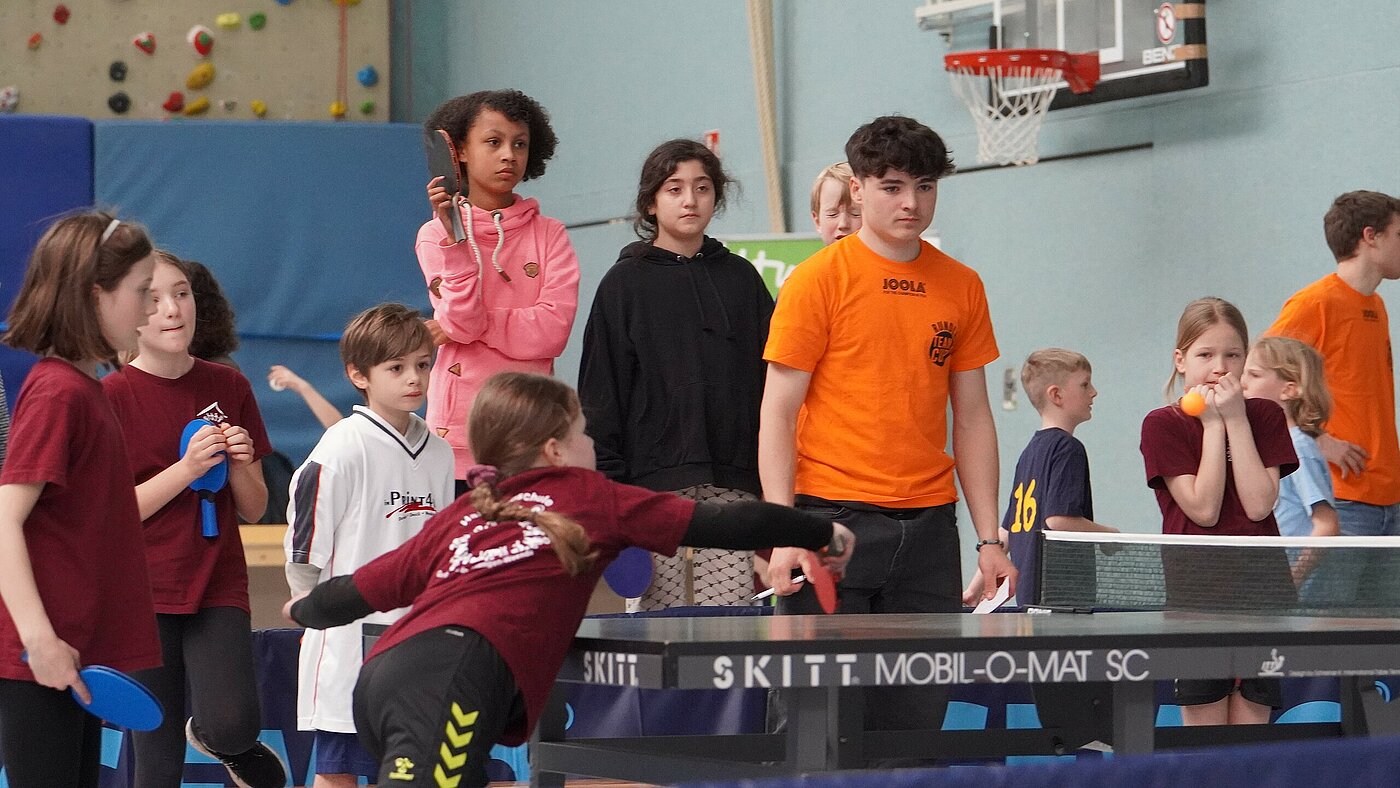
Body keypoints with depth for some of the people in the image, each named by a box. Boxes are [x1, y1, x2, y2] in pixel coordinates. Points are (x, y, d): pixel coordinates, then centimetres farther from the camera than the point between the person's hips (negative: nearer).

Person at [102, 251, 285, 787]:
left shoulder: (228, 388, 5)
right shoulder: (111, 397, -5)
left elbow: (254, 510, 9)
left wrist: (240, 464, -12)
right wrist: (187, 468, -19)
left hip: (219, 587, 2)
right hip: (143, 595, -2)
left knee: (232, 726, -20)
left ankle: (217, 740, 14)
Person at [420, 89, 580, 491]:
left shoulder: (548, 235, 7)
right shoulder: (437, 234, 4)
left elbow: (552, 330, -7)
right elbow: (462, 319, -11)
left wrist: (463, 325, -7)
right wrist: (455, 236, -18)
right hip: (458, 429, -1)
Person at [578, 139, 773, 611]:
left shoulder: (741, 279, 12)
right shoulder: (625, 284, 5)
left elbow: (771, 379, 13)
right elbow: (599, 393, 3)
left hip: (732, 485, 2)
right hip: (653, 483, -2)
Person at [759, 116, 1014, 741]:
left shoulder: (961, 287, 10)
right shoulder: (818, 280, -2)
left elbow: (972, 419, 15)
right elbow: (777, 414, -3)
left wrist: (989, 537, 8)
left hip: (928, 525, 4)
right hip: (833, 518, -4)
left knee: (917, 715, 3)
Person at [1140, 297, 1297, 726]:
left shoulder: (1265, 416, 8)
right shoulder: (1162, 425, 1)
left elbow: (1259, 504, -6)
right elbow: (1204, 509, -10)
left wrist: (1236, 420, -6)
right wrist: (1213, 424, -8)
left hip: (1261, 592, 2)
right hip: (1195, 592, -2)